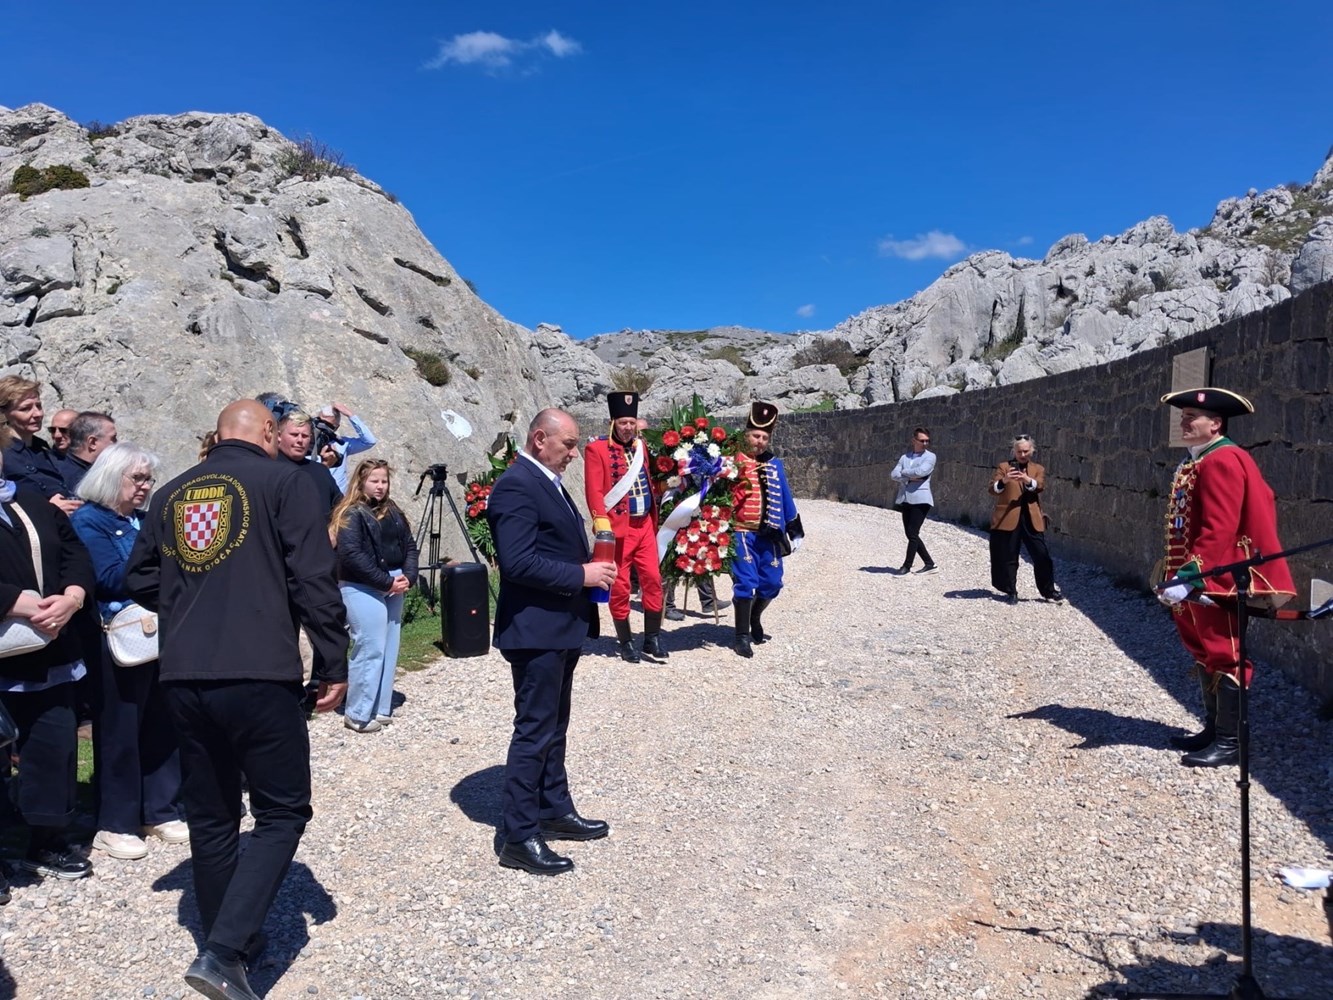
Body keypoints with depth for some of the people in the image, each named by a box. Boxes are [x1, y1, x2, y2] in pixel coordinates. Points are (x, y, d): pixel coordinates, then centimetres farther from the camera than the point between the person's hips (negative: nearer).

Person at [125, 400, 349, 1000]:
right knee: (282, 812, 5)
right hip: (259, 675, -6)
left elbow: (140, 579, 17)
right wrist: (333, 663, -5)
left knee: (210, 816, 17)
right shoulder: (283, 481, -4)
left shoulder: (171, 493, 13)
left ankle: (231, 942, 30)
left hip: (182, 677, 6)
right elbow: (313, 578, -11)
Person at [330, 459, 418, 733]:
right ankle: (358, 714, 3)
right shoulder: (351, 514, -8)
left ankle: (380, 708, 21)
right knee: (371, 649, -8)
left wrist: (408, 576, -5)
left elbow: (409, 545, 13)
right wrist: (386, 581, -18)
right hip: (363, 590, -7)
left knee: (389, 650, 10)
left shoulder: (393, 512, 14)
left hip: (393, 590, 7)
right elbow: (352, 556, -17)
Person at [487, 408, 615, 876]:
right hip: (536, 629, -10)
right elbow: (518, 563, -26)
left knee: (554, 727, 19)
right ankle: (518, 837, 8)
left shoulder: (549, 482, 14)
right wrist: (581, 575, -21)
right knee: (534, 731, -3)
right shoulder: (516, 486, -18)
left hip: (561, 626, 10)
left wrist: (591, 568, 4)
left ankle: (555, 811, 33)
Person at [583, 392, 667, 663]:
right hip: (618, 528, -6)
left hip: (645, 525, 6)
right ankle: (625, 641, 16)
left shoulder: (640, 445, 13)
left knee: (653, 580, 4)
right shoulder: (597, 448, -6)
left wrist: (654, 520, 15)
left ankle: (652, 639, 15)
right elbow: (594, 491, -11)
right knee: (620, 586, 3)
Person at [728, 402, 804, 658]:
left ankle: (754, 620, 35)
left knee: (772, 583, 10)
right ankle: (742, 636, 1)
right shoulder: (732, 461, -5)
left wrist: (795, 529, 17)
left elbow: (784, 498, 16)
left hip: (768, 534, 6)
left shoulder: (774, 464, 12)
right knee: (746, 582, -10)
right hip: (742, 533, -6)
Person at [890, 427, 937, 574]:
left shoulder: (930, 456, 0)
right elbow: (894, 475, 1)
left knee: (913, 533, -9)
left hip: (920, 499, -6)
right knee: (910, 534, 7)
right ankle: (929, 563, 17)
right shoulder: (905, 457, 14)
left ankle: (907, 566, 1)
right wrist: (910, 478, -12)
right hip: (905, 499, 6)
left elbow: (920, 471, -18)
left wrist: (904, 472, -3)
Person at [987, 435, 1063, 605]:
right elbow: (993, 490, -7)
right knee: (1008, 557, 3)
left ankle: (1048, 590, 16)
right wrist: (1004, 481, -29)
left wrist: (1028, 480, -31)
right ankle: (1011, 592, 16)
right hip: (1007, 519, -1)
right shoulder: (1003, 467, 6)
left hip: (1032, 519, 1)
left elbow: (1040, 486, -9)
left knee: (1041, 555, 1)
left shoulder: (1038, 469, 11)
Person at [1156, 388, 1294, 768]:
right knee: (1206, 654, 16)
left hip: (1215, 580, -10)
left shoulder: (1222, 461, -17)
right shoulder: (1195, 461, 14)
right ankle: (1214, 730, 27)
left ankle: (1230, 742, 7)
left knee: (1224, 655, -1)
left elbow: (1219, 529, -25)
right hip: (1200, 579, 10)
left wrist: (1188, 576, -27)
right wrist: (1179, 573, 19)